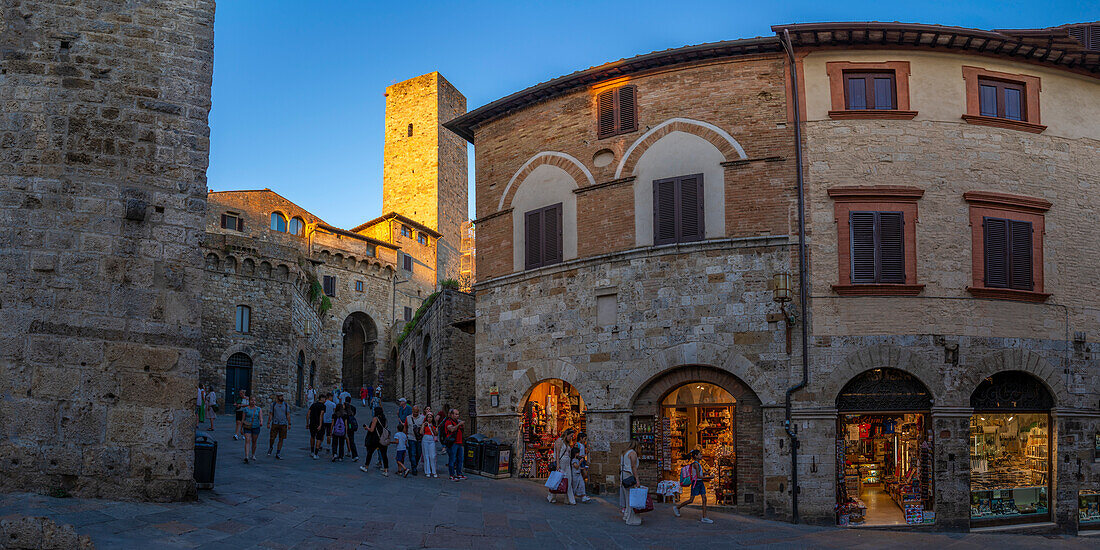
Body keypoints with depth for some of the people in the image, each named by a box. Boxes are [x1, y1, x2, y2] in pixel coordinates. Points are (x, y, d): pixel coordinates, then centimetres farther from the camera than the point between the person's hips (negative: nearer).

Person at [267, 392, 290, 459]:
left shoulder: (286, 405, 2)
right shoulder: (273, 404, 1)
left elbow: (288, 415, 3)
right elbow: (271, 415, 3)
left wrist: (289, 424, -2)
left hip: (283, 424, 1)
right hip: (275, 424, -1)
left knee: (281, 439, 1)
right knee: (272, 438, -4)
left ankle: (278, 454, 7)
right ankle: (270, 448, 28)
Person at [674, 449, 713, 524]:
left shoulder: (697, 464, 14)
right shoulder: (695, 464, -15)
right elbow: (698, 476, -19)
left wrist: (706, 479, 16)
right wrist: (709, 478, -13)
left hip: (700, 483, 9)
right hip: (696, 483, -9)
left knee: (704, 499, 0)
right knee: (691, 500, -3)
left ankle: (704, 517, 0)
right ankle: (676, 507, 14)